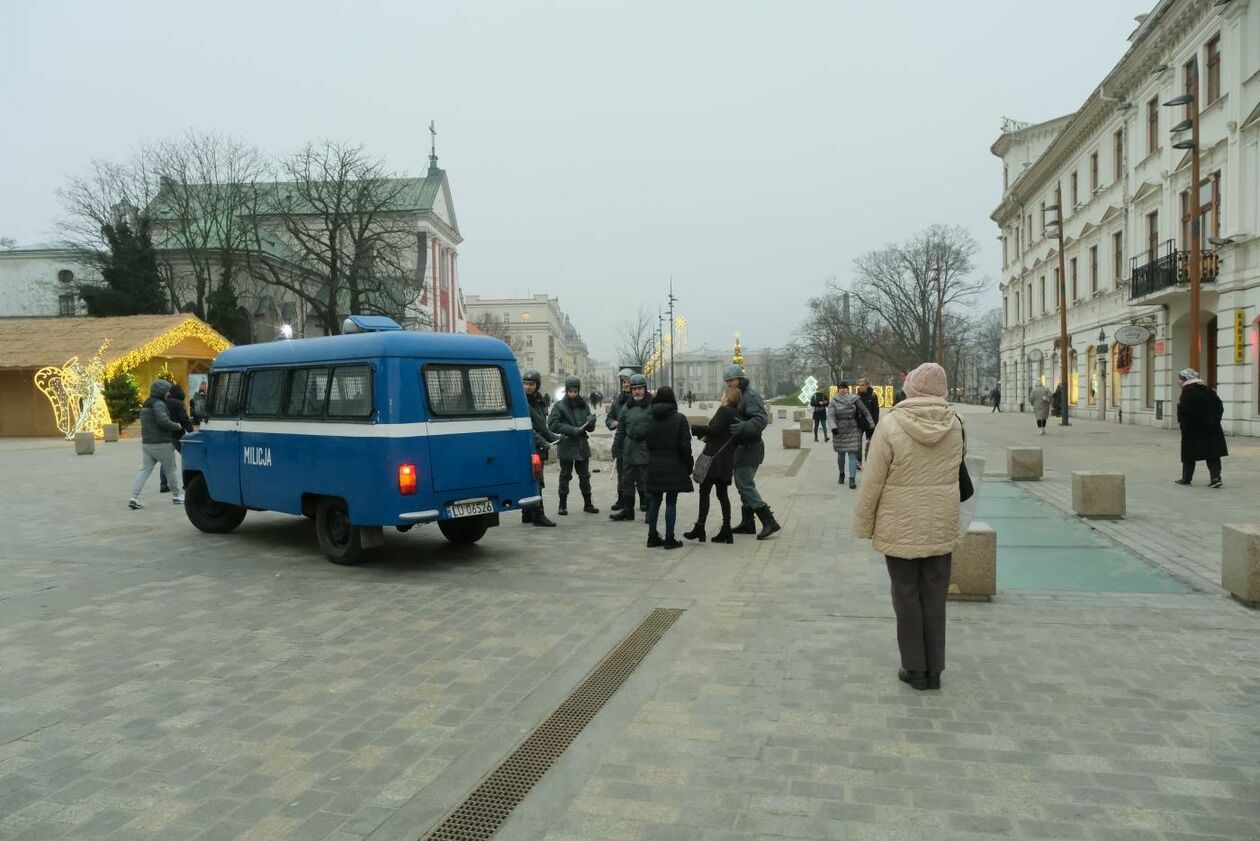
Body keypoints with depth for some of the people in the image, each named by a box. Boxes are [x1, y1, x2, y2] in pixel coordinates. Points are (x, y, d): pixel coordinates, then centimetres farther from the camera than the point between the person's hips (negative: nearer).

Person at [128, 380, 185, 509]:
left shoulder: (145, 405, 16)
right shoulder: (158, 404, -14)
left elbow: (148, 422, 19)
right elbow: (163, 421, -25)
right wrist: (176, 426, -11)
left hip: (146, 443, 8)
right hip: (161, 444, -8)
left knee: (144, 470, 5)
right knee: (171, 470, 7)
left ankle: (134, 498, -7)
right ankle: (177, 495, 18)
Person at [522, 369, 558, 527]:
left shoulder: (538, 402, 16)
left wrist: (554, 437, 8)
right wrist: (543, 442, -21)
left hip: (537, 449, 9)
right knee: (536, 482, -11)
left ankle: (527, 515, 20)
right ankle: (538, 516, -9)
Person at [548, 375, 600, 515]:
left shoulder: (584, 405, 7)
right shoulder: (559, 406, -4)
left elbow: (590, 428, 10)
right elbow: (552, 424, -13)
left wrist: (591, 421, -15)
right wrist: (572, 430, -20)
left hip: (582, 445, 4)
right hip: (567, 446, -3)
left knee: (585, 476, 10)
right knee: (565, 476, 3)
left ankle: (588, 504, 19)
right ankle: (562, 505, 11)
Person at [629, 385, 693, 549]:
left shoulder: (648, 418, -1)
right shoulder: (679, 419, -9)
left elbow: (634, 434, -10)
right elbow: (685, 445, -8)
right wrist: (689, 466, 1)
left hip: (654, 466, 3)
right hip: (674, 466, -3)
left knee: (654, 501, 12)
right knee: (671, 502, 2)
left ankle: (652, 537, 18)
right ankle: (669, 539, 4)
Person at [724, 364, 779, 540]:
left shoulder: (750, 397, -15)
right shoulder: (736, 396, 16)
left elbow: (761, 419, -27)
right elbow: (731, 420, 20)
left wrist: (743, 427, -41)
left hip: (748, 448, -10)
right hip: (742, 448, 10)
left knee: (746, 486, -11)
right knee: (743, 485, 15)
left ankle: (769, 522, -8)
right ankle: (747, 524, 24)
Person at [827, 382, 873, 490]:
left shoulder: (854, 399, 0)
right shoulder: (834, 402, 0)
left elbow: (865, 412, 5)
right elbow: (830, 415, -10)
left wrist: (872, 425, 4)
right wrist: (833, 427, -27)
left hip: (853, 431, -1)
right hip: (839, 432, 1)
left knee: (852, 455, -7)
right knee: (841, 455, 12)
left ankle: (852, 479, -7)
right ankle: (841, 474, 35)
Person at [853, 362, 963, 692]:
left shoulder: (892, 424, -16)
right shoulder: (954, 426, -4)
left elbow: (873, 480, -12)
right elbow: (955, 472, 7)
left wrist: (863, 524, -2)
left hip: (901, 528, -3)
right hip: (941, 528, 4)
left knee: (907, 597, 10)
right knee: (935, 598, 13)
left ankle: (915, 669, 18)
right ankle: (934, 670, 22)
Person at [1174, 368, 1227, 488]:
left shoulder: (1187, 391, -12)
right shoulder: (1207, 389, 10)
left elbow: (1184, 409, -22)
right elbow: (1219, 405, 10)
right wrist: (1214, 420, 9)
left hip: (1193, 429, -6)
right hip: (1211, 428, 6)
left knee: (1189, 453, 6)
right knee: (1212, 453, 5)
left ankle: (1187, 478, 13)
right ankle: (1215, 477, -5)